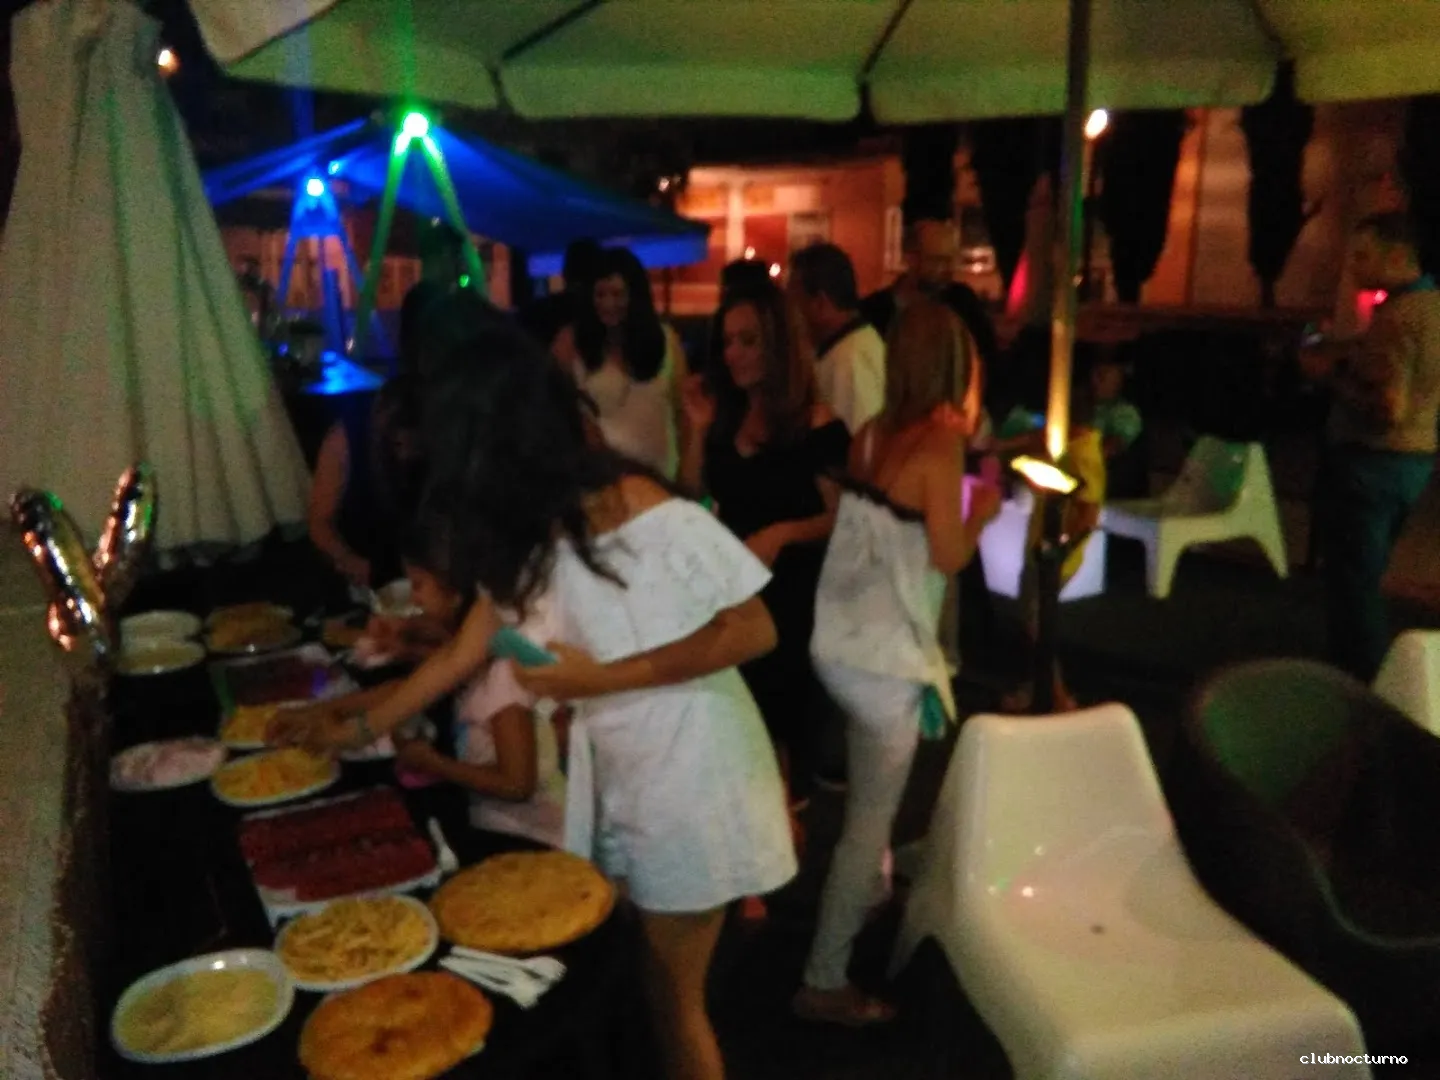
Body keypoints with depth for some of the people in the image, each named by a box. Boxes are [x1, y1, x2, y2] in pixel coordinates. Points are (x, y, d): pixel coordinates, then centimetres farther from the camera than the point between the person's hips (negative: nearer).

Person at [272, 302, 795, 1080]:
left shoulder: (644, 515, -23)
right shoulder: (526, 533, 2)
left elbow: (753, 631, -22)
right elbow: (467, 650, 10)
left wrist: (599, 676, -23)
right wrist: (359, 728, 11)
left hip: (690, 771, -7)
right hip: (614, 772, 7)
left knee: (674, 992, 8)